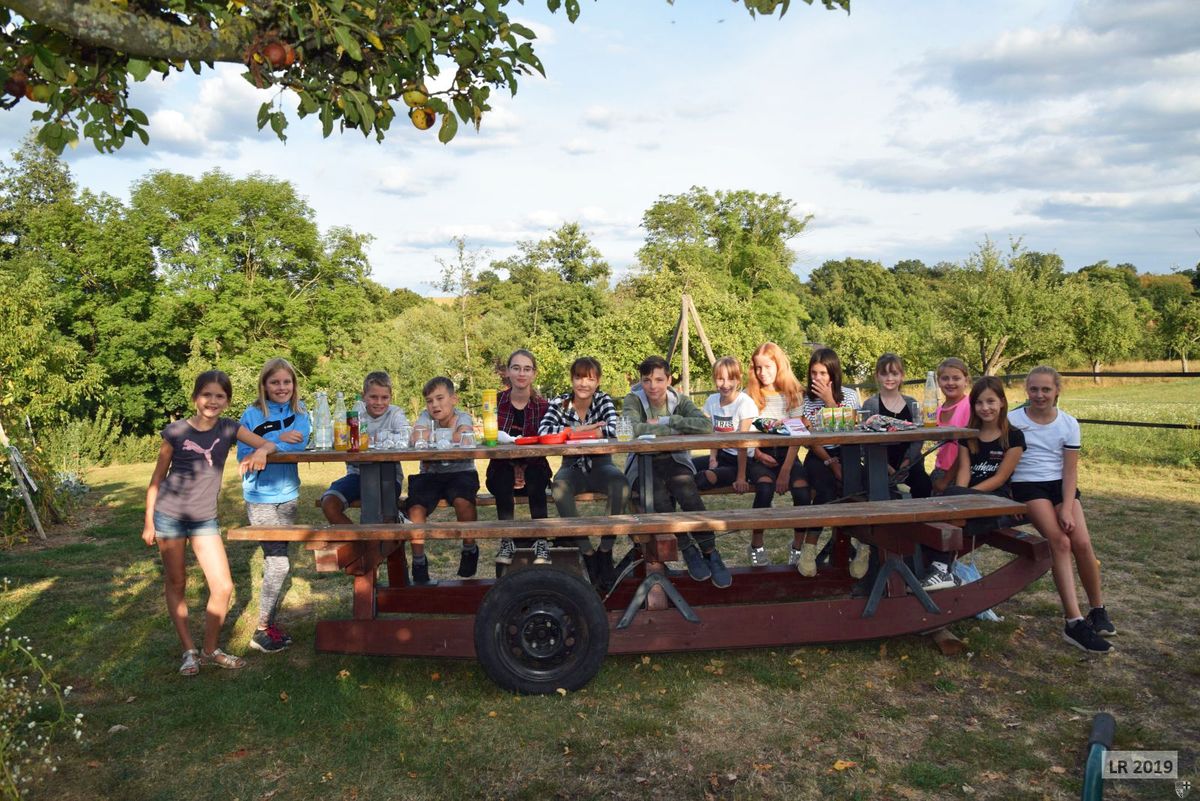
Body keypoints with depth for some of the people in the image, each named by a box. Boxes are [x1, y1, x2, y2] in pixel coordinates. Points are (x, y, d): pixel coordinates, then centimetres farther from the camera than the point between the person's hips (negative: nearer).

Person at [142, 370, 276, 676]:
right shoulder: (176, 431, -7)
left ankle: (210, 650, 16)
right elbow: (157, 479, 0)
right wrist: (148, 522, 1)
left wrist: (260, 453, -32)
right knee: (176, 584, 9)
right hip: (169, 516, -2)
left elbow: (268, 444, -9)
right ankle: (189, 650, 23)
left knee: (223, 588, -3)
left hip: (205, 519, 2)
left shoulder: (228, 428, -1)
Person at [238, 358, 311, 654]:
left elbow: (301, 444, -11)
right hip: (260, 498, -5)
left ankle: (270, 622, 26)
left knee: (275, 561, 14)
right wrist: (280, 441, -21)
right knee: (278, 563, -8)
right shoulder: (252, 415, -8)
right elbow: (244, 457, -12)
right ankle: (261, 631, 5)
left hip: (288, 496, 5)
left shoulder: (299, 413, 3)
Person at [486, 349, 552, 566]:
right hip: (502, 468, 0)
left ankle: (541, 543, -30)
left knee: (536, 479, -32)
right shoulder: (496, 402, 2)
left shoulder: (543, 406, 2)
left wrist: (525, 465, -23)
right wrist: (513, 466, -22)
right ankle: (506, 542, -28)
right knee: (503, 478, -32)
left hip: (533, 468, 0)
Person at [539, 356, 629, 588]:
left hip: (600, 466, 0)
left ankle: (605, 551, -17)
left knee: (621, 484, -32)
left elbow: (611, 430, -23)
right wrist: (580, 430, -23)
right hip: (573, 468, 0)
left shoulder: (604, 400, -3)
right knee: (559, 487, -33)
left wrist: (571, 432, -20)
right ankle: (588, 553, -21)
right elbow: (543, 431, -21)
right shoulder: (559, 403, -3)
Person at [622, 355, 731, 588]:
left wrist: (667, 421, -20)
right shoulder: (633, 400, -7)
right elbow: (633, 429, -29)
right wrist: (677, 429, -23)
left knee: (691, 498, -28)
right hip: (644, 464, -1)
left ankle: (711, 554, -15)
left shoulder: (680, 401, 0)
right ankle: (688, 551, -10)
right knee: (660, 502, -30)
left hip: (675, 461, 1)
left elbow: (706, 425, -18)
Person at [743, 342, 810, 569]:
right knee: (766, 488, -31)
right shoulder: (749, 395, 5)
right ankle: (756, 545, -9)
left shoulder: (793, 394, 5)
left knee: (802, 489, -26)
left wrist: (786, 469, -14)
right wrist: (758, 454, -16)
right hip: (758, 454, -1)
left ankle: (798, 547, -5)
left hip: (785, 452, 1)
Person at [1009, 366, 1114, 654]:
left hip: (1061, 485, 3)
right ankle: (1075, 622, -21)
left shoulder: (1069, 423, 4)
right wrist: (1008, 499, -11)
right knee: (1060, 543, -21)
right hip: (1027, 487, -3)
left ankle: (1098, 610, 9)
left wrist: (1067, 509, -10)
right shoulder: (1013, 421, -2)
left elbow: (1070, 471, 1)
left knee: (1082, 542, -16)